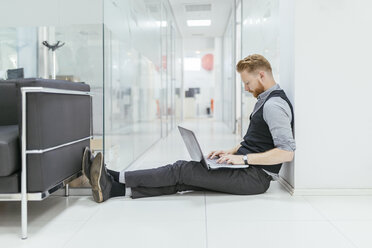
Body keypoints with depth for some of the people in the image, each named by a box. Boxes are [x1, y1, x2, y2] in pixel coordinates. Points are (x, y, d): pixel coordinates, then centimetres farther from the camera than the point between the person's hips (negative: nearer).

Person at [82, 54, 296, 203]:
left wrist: (243, 158, -23)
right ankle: (111, 188, -13)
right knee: (180, 180, -7)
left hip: (256, 177, -9)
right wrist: (231, 151, 11)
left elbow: (287, 152, -24)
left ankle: (113, 178, -14)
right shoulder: (266, 100, 18)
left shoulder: (274, 105, -15)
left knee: (182, 170, -16)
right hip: (246, 169, 9)